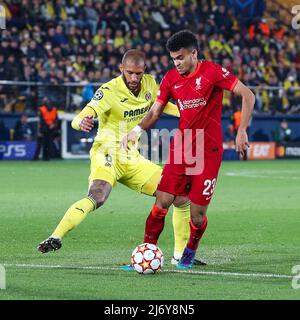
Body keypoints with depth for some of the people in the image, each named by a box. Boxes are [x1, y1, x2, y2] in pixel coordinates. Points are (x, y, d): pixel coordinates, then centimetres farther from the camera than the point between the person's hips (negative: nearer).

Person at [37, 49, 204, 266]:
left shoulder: (149, 84, 2)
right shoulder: (109, 91, -17)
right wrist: (82, 122, -51)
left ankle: (180, 254, 13)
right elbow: (78, 120, -26)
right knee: (97, 198, -36)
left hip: (133, 160, 7)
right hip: (107, 156, -6)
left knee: (182, 195, 2)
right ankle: (55, 238, -36)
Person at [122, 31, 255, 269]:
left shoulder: (212, 72, -10)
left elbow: (248, 95, -11)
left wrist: (242, 131, -18)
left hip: (208, 151, -4)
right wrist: (136, 130, -10)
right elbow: (155, 113, 9)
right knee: (162, 201, -8)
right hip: (181, 148, 4)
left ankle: (190, 253, 24)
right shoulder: (171, 78, 5)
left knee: (197, 212, -3)